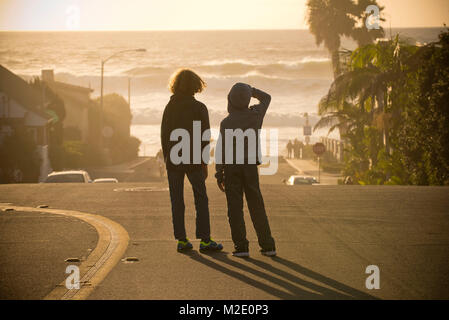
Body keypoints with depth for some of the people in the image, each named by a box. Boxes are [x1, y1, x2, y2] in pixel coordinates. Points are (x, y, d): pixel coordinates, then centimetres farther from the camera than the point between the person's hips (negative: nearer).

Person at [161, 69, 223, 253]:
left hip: (173, 161, 3)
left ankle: (181, 240, 5)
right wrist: (205, 163, -1)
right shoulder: (199, 108, -6)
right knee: (201, 200, 4)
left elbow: (164, 136, 4)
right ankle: (204, 240, 0)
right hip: (193, 161, -3)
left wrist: (167, 159, 12)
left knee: (177, 201, 6)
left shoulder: (169, 107, 3)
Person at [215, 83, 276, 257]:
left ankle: (241, 246, -4)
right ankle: (267, 245, 5)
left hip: (231, 167, -3)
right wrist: (250, 89, 17)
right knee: (256, 206, 7)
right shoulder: (255, 114, 0)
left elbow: (221, 150, -11)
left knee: (235, 207, 1)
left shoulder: (226, 123, -9)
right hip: (250, 166, 3)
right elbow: (266, 98, 23)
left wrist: (219, 174, -4)